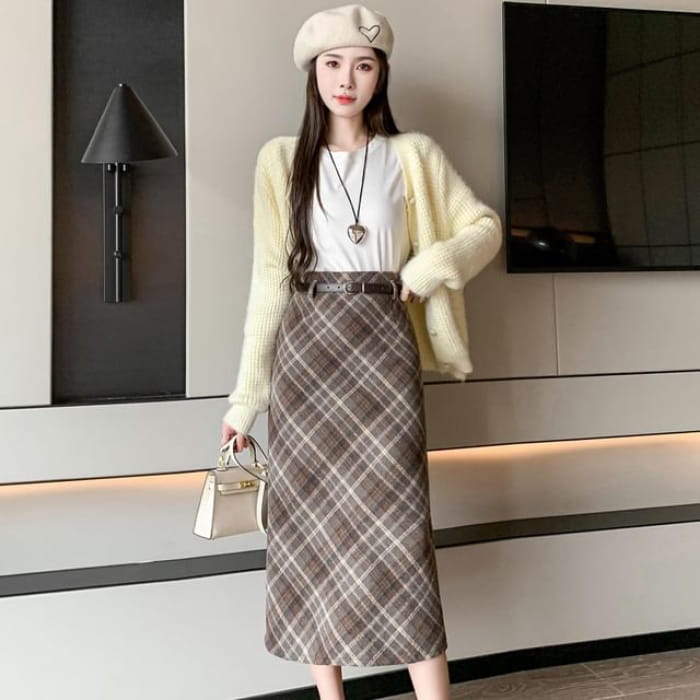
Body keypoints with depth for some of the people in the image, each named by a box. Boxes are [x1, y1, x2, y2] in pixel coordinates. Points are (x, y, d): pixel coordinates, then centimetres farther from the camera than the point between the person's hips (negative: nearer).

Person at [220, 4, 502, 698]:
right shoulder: (281, 159, 9)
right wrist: (246, 395, 5)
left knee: (397, 523, -6)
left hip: (382, 345, -1)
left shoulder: (413, 155, 8)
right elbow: (269, 278, 7)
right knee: (310, 526, 3)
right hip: (304, 350, 1)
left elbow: (485, 227, 13)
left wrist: (433, 263, -8)